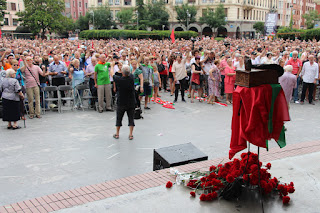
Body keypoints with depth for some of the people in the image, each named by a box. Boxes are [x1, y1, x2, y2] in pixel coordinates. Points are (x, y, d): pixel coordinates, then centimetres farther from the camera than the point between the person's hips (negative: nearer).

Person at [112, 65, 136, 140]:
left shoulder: (118, 79, -18)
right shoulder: (131, 78, -13)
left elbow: (112, 73, 2)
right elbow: (129, 73, 10)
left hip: (121, 103, -1)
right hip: (131, 103, 1)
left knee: (119, 119, 13)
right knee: (131, 118, 9)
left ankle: (117, 134, 24)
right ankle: (131, 135, 11)